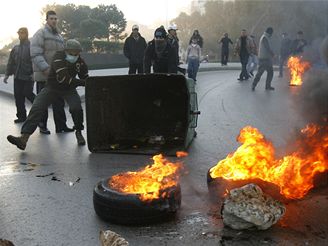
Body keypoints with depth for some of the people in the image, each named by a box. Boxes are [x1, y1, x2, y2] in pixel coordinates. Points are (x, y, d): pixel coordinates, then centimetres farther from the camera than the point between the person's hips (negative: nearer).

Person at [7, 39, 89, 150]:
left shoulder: (80, 62, -7)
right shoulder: (58, 57, -21)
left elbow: (86, 78, 5)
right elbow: (64, 79, -30)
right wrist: (82, 82, -31)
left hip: (69, 89, 2)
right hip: (52, 87, -2)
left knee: (76, 107, -26)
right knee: (36, 108, -18)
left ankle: (78, 132, 1)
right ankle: (23, 138, -21)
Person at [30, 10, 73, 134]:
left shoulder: (59, 36, 17)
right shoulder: (41, 33, -6)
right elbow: (35, 53, -16)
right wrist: (45, 68, -26)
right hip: (43, 74, -7)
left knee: (59, 102, 7)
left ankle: (61, 125, 13)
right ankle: (42, 126, 13)